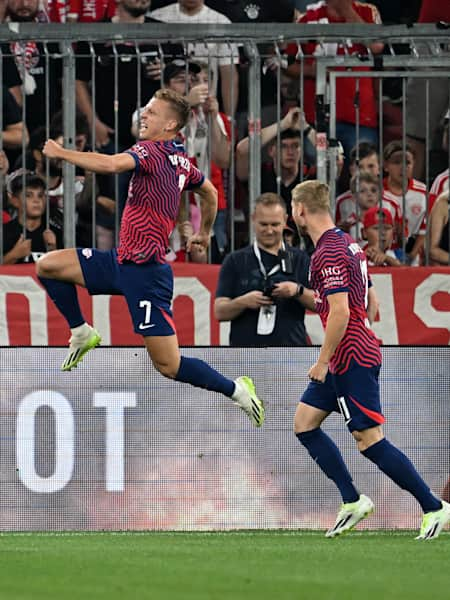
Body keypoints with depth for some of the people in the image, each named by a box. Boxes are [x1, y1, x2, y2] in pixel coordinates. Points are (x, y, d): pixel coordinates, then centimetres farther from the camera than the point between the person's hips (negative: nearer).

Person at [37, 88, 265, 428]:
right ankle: (81, 333, 19)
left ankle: (237, 390, 7)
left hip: (145, 271, -9)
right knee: (48, 266, 7)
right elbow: (210, 192, 27)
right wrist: (205, 233, 43)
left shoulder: (152, 151, -17)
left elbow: (111, 164, -35)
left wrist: (61, 153, -22)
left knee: (168, 365, -6)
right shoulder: (181, 160, 10)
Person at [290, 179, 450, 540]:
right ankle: (353, 501, 11)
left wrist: (322, 361, -16)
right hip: (354, 357, 10)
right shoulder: (348, 243, 13)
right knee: (304, 423, 11)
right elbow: (371, 301, 19)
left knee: (370, 440, -9)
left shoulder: (328, 253, -17)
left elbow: (340, 312, -24)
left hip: (352, 360, -10)